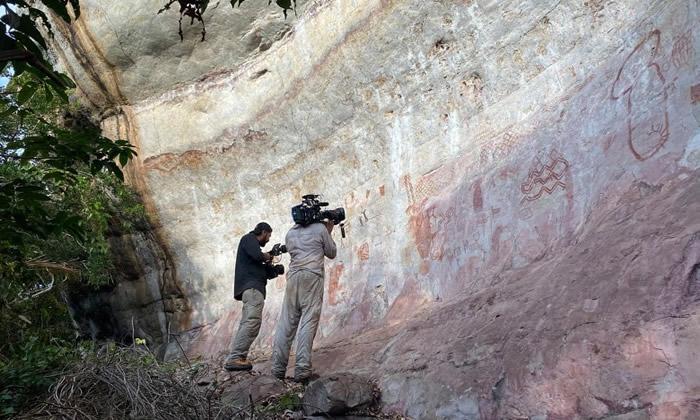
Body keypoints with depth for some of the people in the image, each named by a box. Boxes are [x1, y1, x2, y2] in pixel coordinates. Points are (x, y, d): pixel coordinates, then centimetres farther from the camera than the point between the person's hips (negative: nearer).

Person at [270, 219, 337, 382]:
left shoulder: (290, 233, 19)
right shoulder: (320, 228, 7)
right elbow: (331, 253, 15)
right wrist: (329, 232, 27)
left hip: (293, 277, 4)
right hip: (312, 277, -4)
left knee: (286, 323, 2)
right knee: (308, 322, -8)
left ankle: (278, 369, -3)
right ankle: (302, 370, -14)